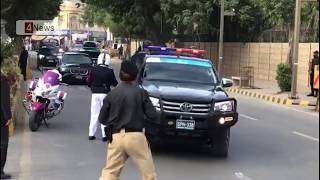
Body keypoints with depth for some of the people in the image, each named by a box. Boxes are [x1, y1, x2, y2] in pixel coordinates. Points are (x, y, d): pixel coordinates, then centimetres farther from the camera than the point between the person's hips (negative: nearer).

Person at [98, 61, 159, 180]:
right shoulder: (141, 93, -3)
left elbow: (102, 119, 9)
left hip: (116, 137, 3)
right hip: (136, 136, -3)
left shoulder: (112, 94, 3)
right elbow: (153, 116, -4)